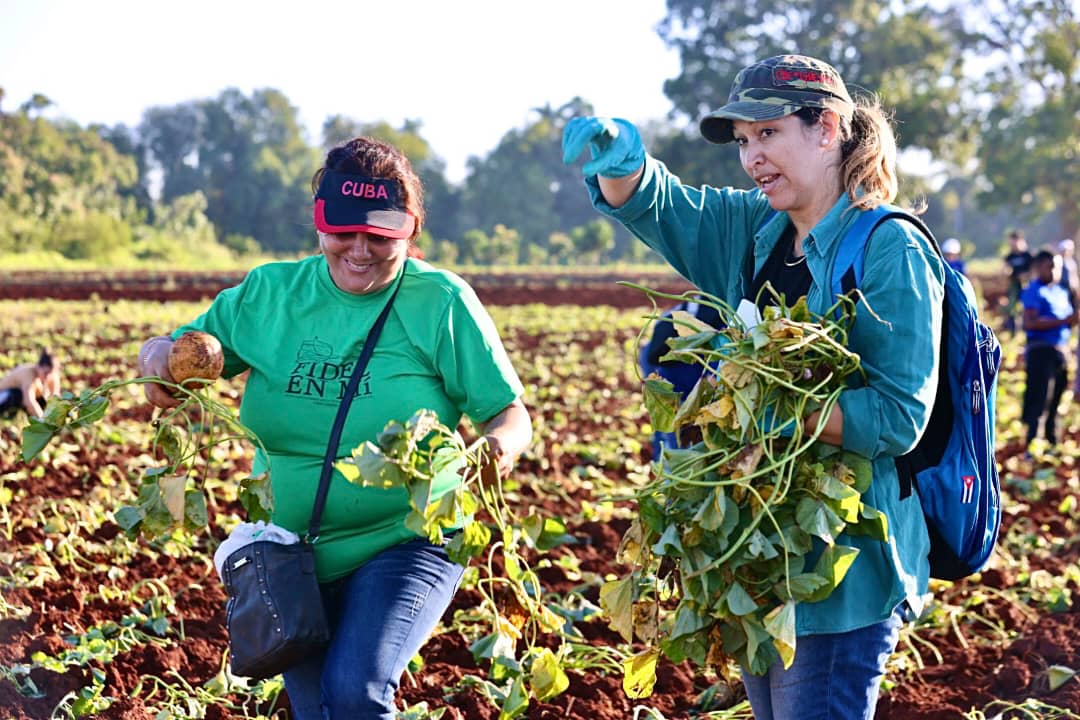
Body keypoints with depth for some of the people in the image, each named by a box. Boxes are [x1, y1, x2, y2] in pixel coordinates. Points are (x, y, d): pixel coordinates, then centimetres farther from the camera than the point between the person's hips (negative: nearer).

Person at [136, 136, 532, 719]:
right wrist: (159, 355, -17)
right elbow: (181, 349, 8)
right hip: (292, 551, 4)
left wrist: (501, 447, -29)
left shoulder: (441, 304, -8)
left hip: (404, 543, -4)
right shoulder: (268, 294, 1)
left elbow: (509, 413, -6)